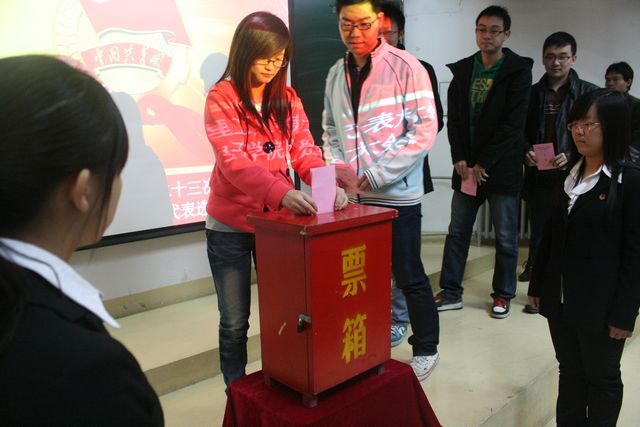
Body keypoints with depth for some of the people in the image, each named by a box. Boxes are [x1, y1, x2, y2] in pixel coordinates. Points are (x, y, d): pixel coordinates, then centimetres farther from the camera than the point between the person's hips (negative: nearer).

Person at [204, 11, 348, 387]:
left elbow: (305, 150, -3)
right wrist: (281, 193, -40)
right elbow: (233, 161, -24)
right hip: (231, 225, -4)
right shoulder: (221, 98, -10)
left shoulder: (288, 99, 6)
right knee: (235, 321, 7)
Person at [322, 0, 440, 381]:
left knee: (409, 276, 6)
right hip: (351, 195, 5)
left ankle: (426, 348, 27)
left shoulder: (406, 67, -7)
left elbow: (425, 129, -13)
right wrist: (336, 167, -2)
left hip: (396, 194, -5)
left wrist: (376, 174, -17)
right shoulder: (336, 74, 10)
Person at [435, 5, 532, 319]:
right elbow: (453, 118, 6)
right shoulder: (462, 70, 8)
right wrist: (460, 160, -6)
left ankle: (503, 294, 22)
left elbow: (513, 124, -11)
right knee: (457, 232, 7)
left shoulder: (518, 71, -4)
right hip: (466, 167, 4)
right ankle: (451, 292, 17)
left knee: (506, 237, 7)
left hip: (501, 168, -4)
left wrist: (483, 164, -13)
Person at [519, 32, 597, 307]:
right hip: (538, 177, 3)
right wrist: (527, 153, -7)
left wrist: (572, 156, -16)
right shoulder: (532, 93, 9)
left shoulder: (589, 93, 1)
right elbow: (521, 132, 12)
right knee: (538, 234, 9)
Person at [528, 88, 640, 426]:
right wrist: (537, 285, 11)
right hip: (560, 299, 6)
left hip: (600, 305, -5)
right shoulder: (568, 174, 7)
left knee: (602, 378, 14)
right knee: (570, 373, 18)